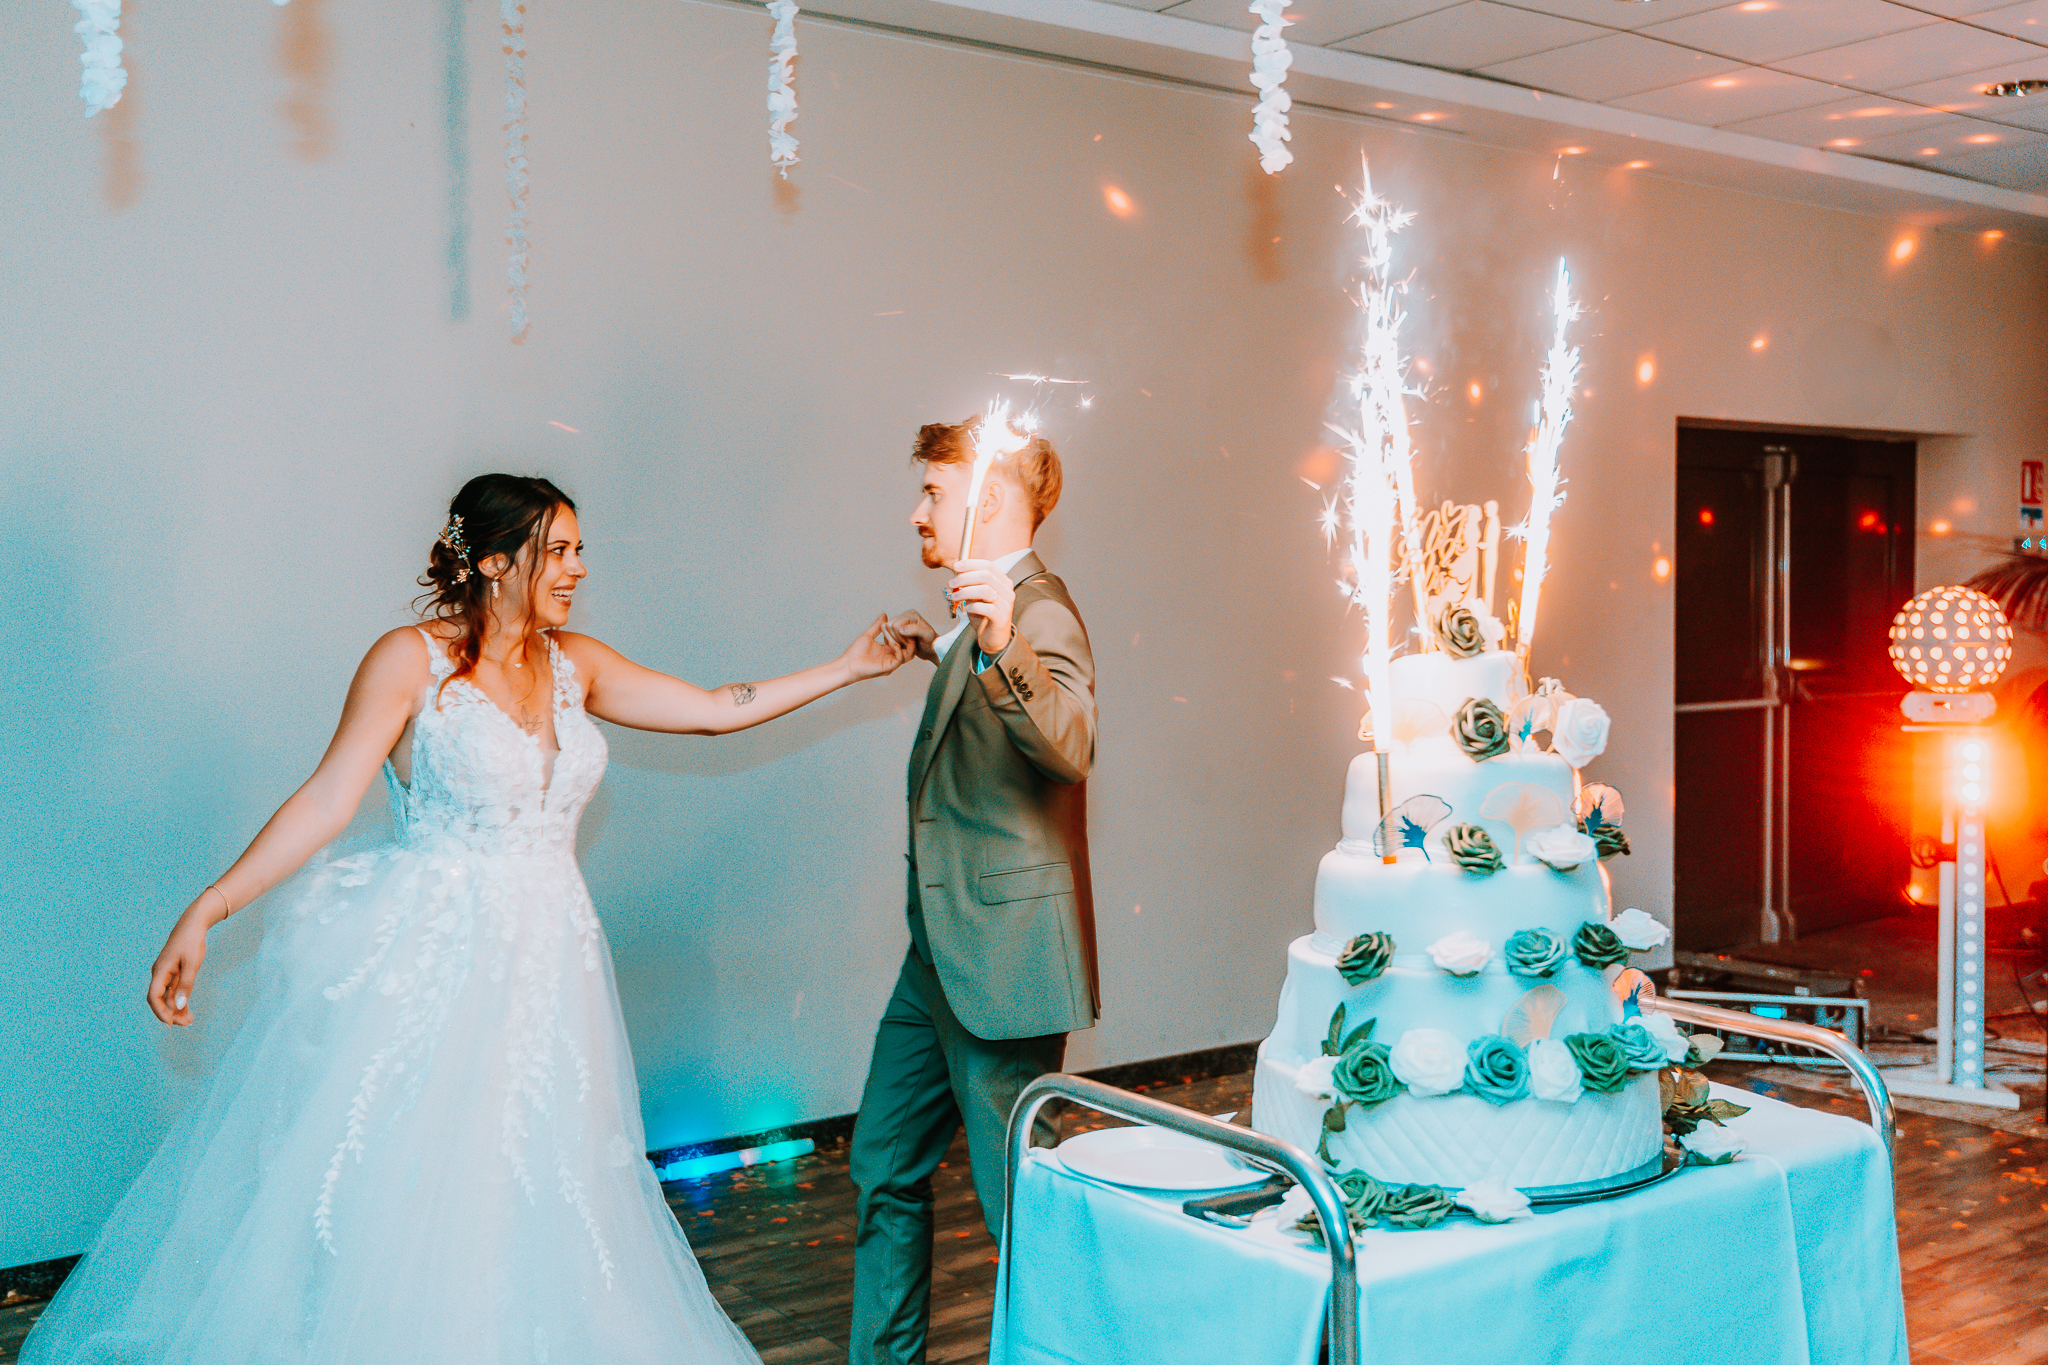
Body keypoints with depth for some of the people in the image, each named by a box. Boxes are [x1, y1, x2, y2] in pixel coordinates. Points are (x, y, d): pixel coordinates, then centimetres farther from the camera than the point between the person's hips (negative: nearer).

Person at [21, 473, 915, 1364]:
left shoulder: (574, 664, 8)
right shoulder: (411, 660, -7)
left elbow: (716, 711, 10)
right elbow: (325, 800, -11)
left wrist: (852, 667, 9)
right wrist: (205, 913, -18)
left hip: (542, 970, 5)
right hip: (430, 963, -5)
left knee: (527, 1210, 10)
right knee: (397, 1199, -1)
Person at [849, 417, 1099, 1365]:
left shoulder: (1041, 614, -18)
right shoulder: (989, 612, 13)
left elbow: (1071, 743, -37)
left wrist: (1001, 647, -51)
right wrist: (945, 654, 28)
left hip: (1000, 957, -10)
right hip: (942, 951, 10)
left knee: (1017, 1196, 1)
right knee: (884, 1168, 18)